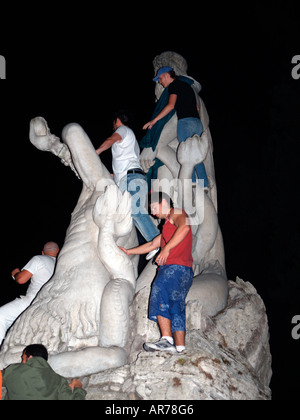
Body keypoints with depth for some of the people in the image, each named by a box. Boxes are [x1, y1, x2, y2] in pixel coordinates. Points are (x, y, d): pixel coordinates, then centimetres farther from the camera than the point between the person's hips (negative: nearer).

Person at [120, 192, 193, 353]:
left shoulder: (176, 213, 4)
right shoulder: (168, 225, 33)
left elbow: (184, 227, -20)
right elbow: (152, 244, 39)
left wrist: (167, 248, -25)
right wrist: (128, 252, 39)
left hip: (176, 267, -10)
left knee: (159, 297, -20)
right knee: (176, 308, 5)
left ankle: (166, 339, -29)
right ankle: (180, 346, 2)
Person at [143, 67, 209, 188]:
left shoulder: (174, 85, 0)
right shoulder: (187, 85, 26)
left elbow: (171, 105, -14)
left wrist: (154, 120, -13)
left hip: (185, 122, -8)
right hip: (197, 122, 8)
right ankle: (204, 184, 5)